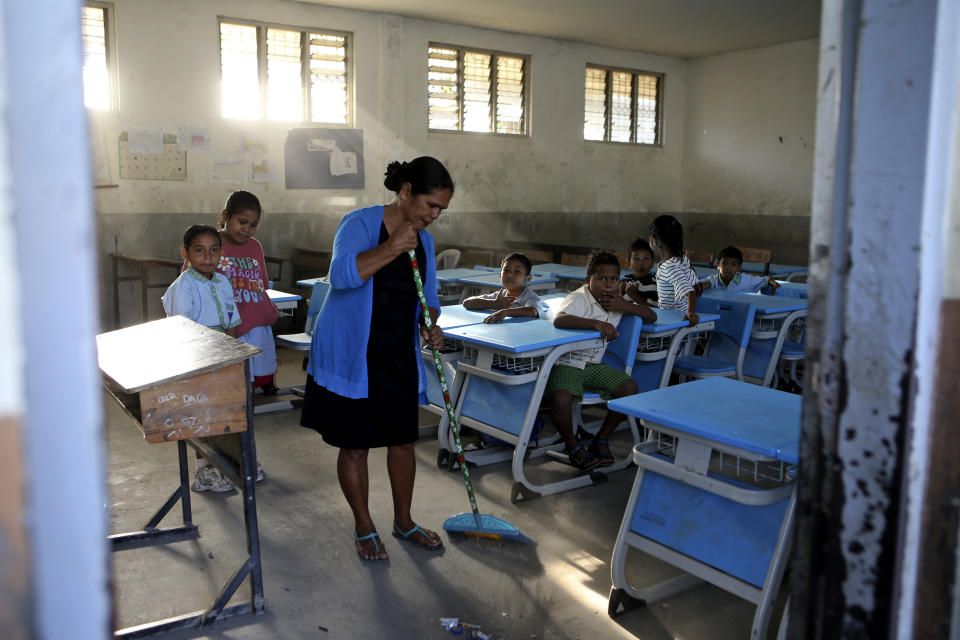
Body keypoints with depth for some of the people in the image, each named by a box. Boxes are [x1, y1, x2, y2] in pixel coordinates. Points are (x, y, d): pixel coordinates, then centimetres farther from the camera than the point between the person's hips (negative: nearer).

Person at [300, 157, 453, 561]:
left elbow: (428, 296, 16)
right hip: (351, 357, -6)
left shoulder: (423, 241, 7)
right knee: (355, 447, 5)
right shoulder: (360, 224, -13)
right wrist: (390, 248, -35)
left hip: (400, 358, 6)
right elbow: (341, 275, -30)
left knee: (403, 440, 12)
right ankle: (364, 528, 26)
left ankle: (404, 521, 33)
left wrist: (430, 326, -4)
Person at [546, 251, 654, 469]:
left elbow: (652, 316, 8)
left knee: (630, 387, -11)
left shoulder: (617, 300, 5)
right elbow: (558, 320, -39)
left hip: (594, 365, 7)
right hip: (566, 363, -7)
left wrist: (626, 306, -11)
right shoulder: (578, 299, -18)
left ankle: (601, 440, 8)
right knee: (561, 398, -32)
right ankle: (573, 446, -1)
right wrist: (595, 323, -50)